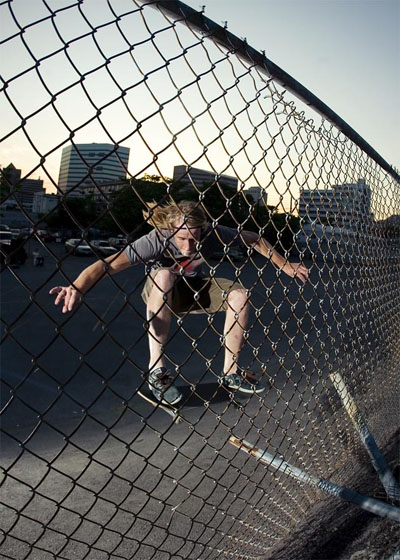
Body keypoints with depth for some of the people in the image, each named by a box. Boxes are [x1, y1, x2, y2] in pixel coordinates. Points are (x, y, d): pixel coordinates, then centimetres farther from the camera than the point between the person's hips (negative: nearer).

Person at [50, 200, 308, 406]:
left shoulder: (212, 233, -25)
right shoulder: (158, 239, -34)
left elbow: (254, 239, -9)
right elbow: (109, 265, -46)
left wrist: (285, 265, -6)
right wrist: (77, 288, -63)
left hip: (194, 289, 4)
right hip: (161, 293, -3)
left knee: (240, 294, -18)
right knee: (164, 274, -37)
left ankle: (231, 372, -4)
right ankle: (157, 369, -31)